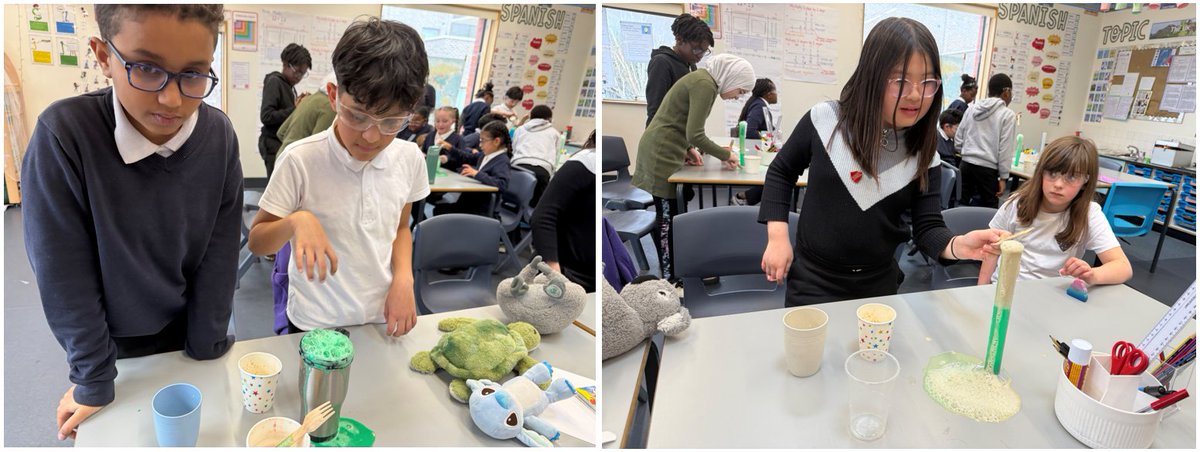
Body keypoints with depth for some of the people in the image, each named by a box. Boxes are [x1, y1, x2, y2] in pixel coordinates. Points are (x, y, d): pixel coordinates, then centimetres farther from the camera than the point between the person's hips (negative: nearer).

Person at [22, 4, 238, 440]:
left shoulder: (219, 136, -18)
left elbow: (219, 256, -12)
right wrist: (94, 380, -13)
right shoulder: (63, 135, -26)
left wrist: (206, 349, -7)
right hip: (115, 347, -1)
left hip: (190, 335, 2)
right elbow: (63, 274, -20)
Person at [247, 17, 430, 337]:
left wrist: (403, 278, -10)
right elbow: (256, 242, -11)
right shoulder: (302, 160, -19)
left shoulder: (410, 159, -9)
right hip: (314, 324, -3)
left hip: (381, 319, 3)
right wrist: (297, 221, -32)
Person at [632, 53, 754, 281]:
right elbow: (696, 134, -23)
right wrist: (726, 155, -12)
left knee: (666, 216, 12)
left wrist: (687, 148, 9)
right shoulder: (705, 85, -18)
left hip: (663, 149, 10)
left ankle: (669, 272, 20)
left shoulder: (703, 80, 14)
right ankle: (670, 277, 4)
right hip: (662, 153, -10)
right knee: (667, 217, -4)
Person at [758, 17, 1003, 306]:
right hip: (813, 280, -2)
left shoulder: (924, 154, -6)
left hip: (878, 284, 3)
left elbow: (928, 227, -8)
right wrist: (777, 237, -8)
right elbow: (782, 172, 1)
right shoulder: (824, 120, -12)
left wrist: (958, 245, -31)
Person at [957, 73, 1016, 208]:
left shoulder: (972, 108, 10)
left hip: (966, 164, 5)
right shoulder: (1008, 115, -4)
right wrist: (1003, 177, -3)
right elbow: (1005, 149, -7)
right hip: (988, 169, -5)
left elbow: (958, 140, 13)